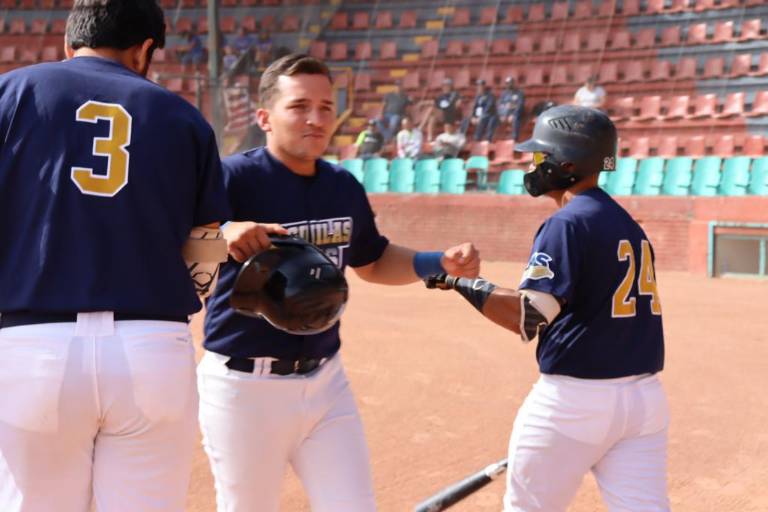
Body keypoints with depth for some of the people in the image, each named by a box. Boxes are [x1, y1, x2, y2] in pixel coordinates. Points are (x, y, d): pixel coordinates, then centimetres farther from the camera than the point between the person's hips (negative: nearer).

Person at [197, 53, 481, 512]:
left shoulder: (344, 187, 5)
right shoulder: (235, 177, -15)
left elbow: (374, 262, 21)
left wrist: (441, 262, 5)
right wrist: (221, 232, -52)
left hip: (325, 383, 5)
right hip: (245, 388, -5)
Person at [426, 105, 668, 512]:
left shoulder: (567, 223, -12)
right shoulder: (628, 223, 14)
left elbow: (528, 318, -20)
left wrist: (461, 281, -11)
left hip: (575, 398, -7)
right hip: (646, 397, 8)